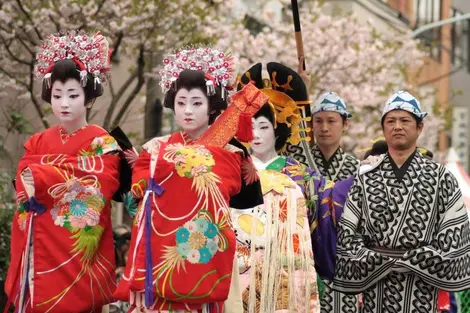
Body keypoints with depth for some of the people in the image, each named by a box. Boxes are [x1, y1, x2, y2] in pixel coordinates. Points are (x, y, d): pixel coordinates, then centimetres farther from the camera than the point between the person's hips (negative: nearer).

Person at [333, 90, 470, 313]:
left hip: (420, 291, -1)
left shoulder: (440, 177, 1)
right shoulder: (365, 179, 5)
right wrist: (383, 262, -10)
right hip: (375, 289, 1)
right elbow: (347, 236, 3)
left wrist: (404, 261, -10)